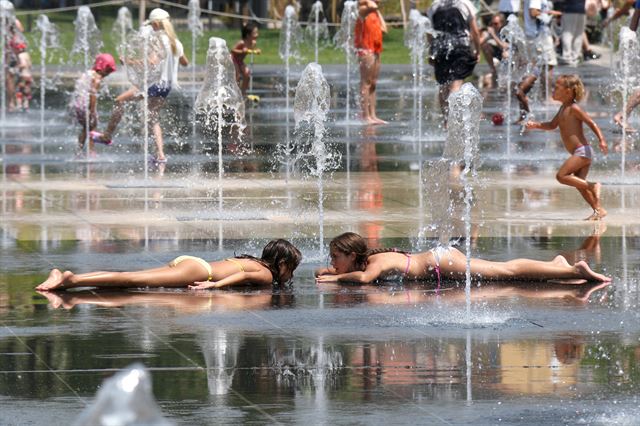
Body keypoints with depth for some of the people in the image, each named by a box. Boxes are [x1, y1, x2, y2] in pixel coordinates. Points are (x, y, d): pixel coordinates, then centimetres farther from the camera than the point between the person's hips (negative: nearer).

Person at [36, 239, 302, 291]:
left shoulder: (251, 261, 28)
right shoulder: (267, 275, 2)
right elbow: (244, 276, -15)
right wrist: (215, 285, -21)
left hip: (184, 262, 8)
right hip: (197, 269, -8)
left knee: (127, 280, -5)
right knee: (133, 280, -21)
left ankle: (65, 277, -18)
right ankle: (72, 280, -35)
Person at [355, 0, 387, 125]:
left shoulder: (374, 13, 20)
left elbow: (384, 29, 16)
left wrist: (378, 11, 20)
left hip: (375, 51, 9)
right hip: (366, 50, -9)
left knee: (373, 85, 9)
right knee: (366, 84, -9)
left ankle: (373, 115, 10)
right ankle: (366, 116, -10)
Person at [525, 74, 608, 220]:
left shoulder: (573, 108, -10)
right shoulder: (563, 108, 18)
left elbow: (591, 123, -15)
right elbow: (552, 125, 28)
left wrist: (601, 140, -26)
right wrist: (536, 125, 12)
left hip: (582, 151, -10)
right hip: (580, 153, 10)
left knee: (561, 176, -15)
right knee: (579, 184, 6)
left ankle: (592, 186, -14)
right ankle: (598, 209, 4)